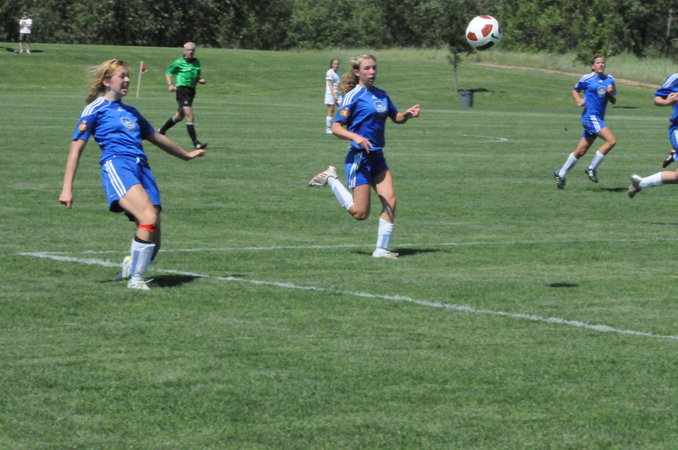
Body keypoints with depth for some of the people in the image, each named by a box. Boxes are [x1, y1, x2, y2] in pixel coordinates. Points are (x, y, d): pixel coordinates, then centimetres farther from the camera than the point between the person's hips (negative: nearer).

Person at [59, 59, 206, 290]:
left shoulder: (130, 112, 30)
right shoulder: (95, 109, 10)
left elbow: (156, 137, 44)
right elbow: (76, 148, 5)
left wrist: (186, 154, 56)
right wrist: (67, 188, -3)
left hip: (142, 167, 7)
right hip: (117, 165, -7)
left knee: (153, 242, -7)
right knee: (149, 218, -29)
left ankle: (132, 265, 22)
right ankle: (135, 278, -20)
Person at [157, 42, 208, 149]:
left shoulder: (196, 62, 12)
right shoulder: (178, 62, -6)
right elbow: (168, 72, 5)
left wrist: (201, 80, 3)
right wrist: (170, 84, -9)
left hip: (191, 91, 8)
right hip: (182, 89, -8)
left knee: (179, 116, 20)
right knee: (190, 116, -16)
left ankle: (161, 131, 40)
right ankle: (195, 143, -15)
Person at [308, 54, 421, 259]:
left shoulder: (381, 95, 11)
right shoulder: (353, 96, -10)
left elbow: (396, 117, 24)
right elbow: (336, 127, -12)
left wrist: (408, 114, 2)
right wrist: (356, 137, -29)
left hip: (377, 157, 7)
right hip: (359, 157, -7)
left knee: (390, 201, -6)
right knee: (360, 213, -4)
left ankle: (381, 249, 3)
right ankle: (331, 178, 16)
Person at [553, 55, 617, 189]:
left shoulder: (610, 80, 12)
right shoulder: (586, 79, -1)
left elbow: (613, 101, 15)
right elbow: (575, 90, 13)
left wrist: (610, 93, -6)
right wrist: (578, 100, -6)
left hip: (598, 119, 6)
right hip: (590, 116, -6)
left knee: (581, 151, 8)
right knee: (611, 140, -20)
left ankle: (561, 174, 20)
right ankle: (592, 168, -9)